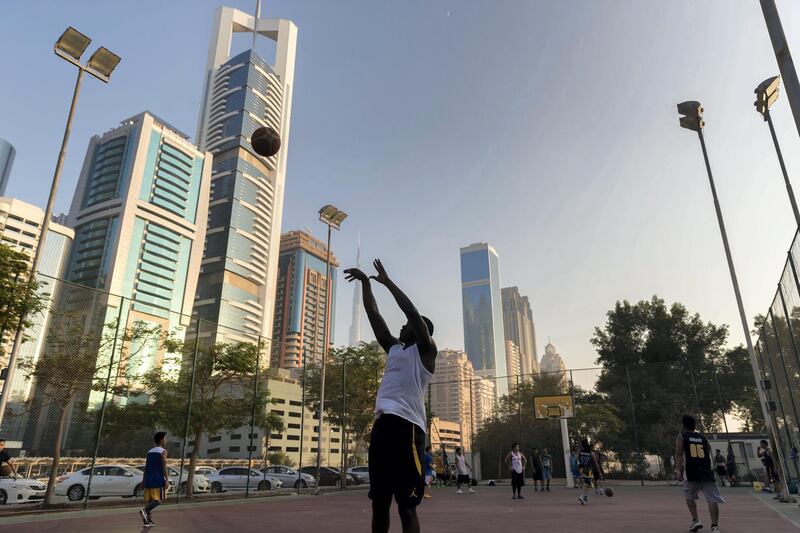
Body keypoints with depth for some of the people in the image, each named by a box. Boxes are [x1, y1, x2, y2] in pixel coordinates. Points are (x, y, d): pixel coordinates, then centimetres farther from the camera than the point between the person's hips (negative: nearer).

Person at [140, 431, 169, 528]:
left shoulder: (149, 452, 16)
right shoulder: (163, 451, -6)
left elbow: (146, 467, 15)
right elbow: (164, 467, -13)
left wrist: (143, 480, 18)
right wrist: (167, 480, -13)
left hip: (148, 478, 7)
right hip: (158, 479, -7)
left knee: (149, 500, 11)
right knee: (160, 499, -2)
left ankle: (148, 520, 9)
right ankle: (145, 510, -23)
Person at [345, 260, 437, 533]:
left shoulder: (425, 350, 6)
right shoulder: (393, 347, 25)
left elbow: (412, 312, -7)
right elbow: (373, 315, 24)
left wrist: (387, 281, -2)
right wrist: (365, 282, 21)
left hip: (406, 425, -7)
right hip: (382, 423, 8)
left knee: (406, 504, -6)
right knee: (379, 502, 11)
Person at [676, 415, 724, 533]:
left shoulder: (681, 436, 7)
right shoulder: (703, 437, 17)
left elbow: (679, 454, -5)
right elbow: (709, 454, 21)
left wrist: (678, 470, -11)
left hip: (691, 472, -2)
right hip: (706, 471, 2)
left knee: (689, 497, 18)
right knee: (712, 499, -2)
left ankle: (695, 520, 8)